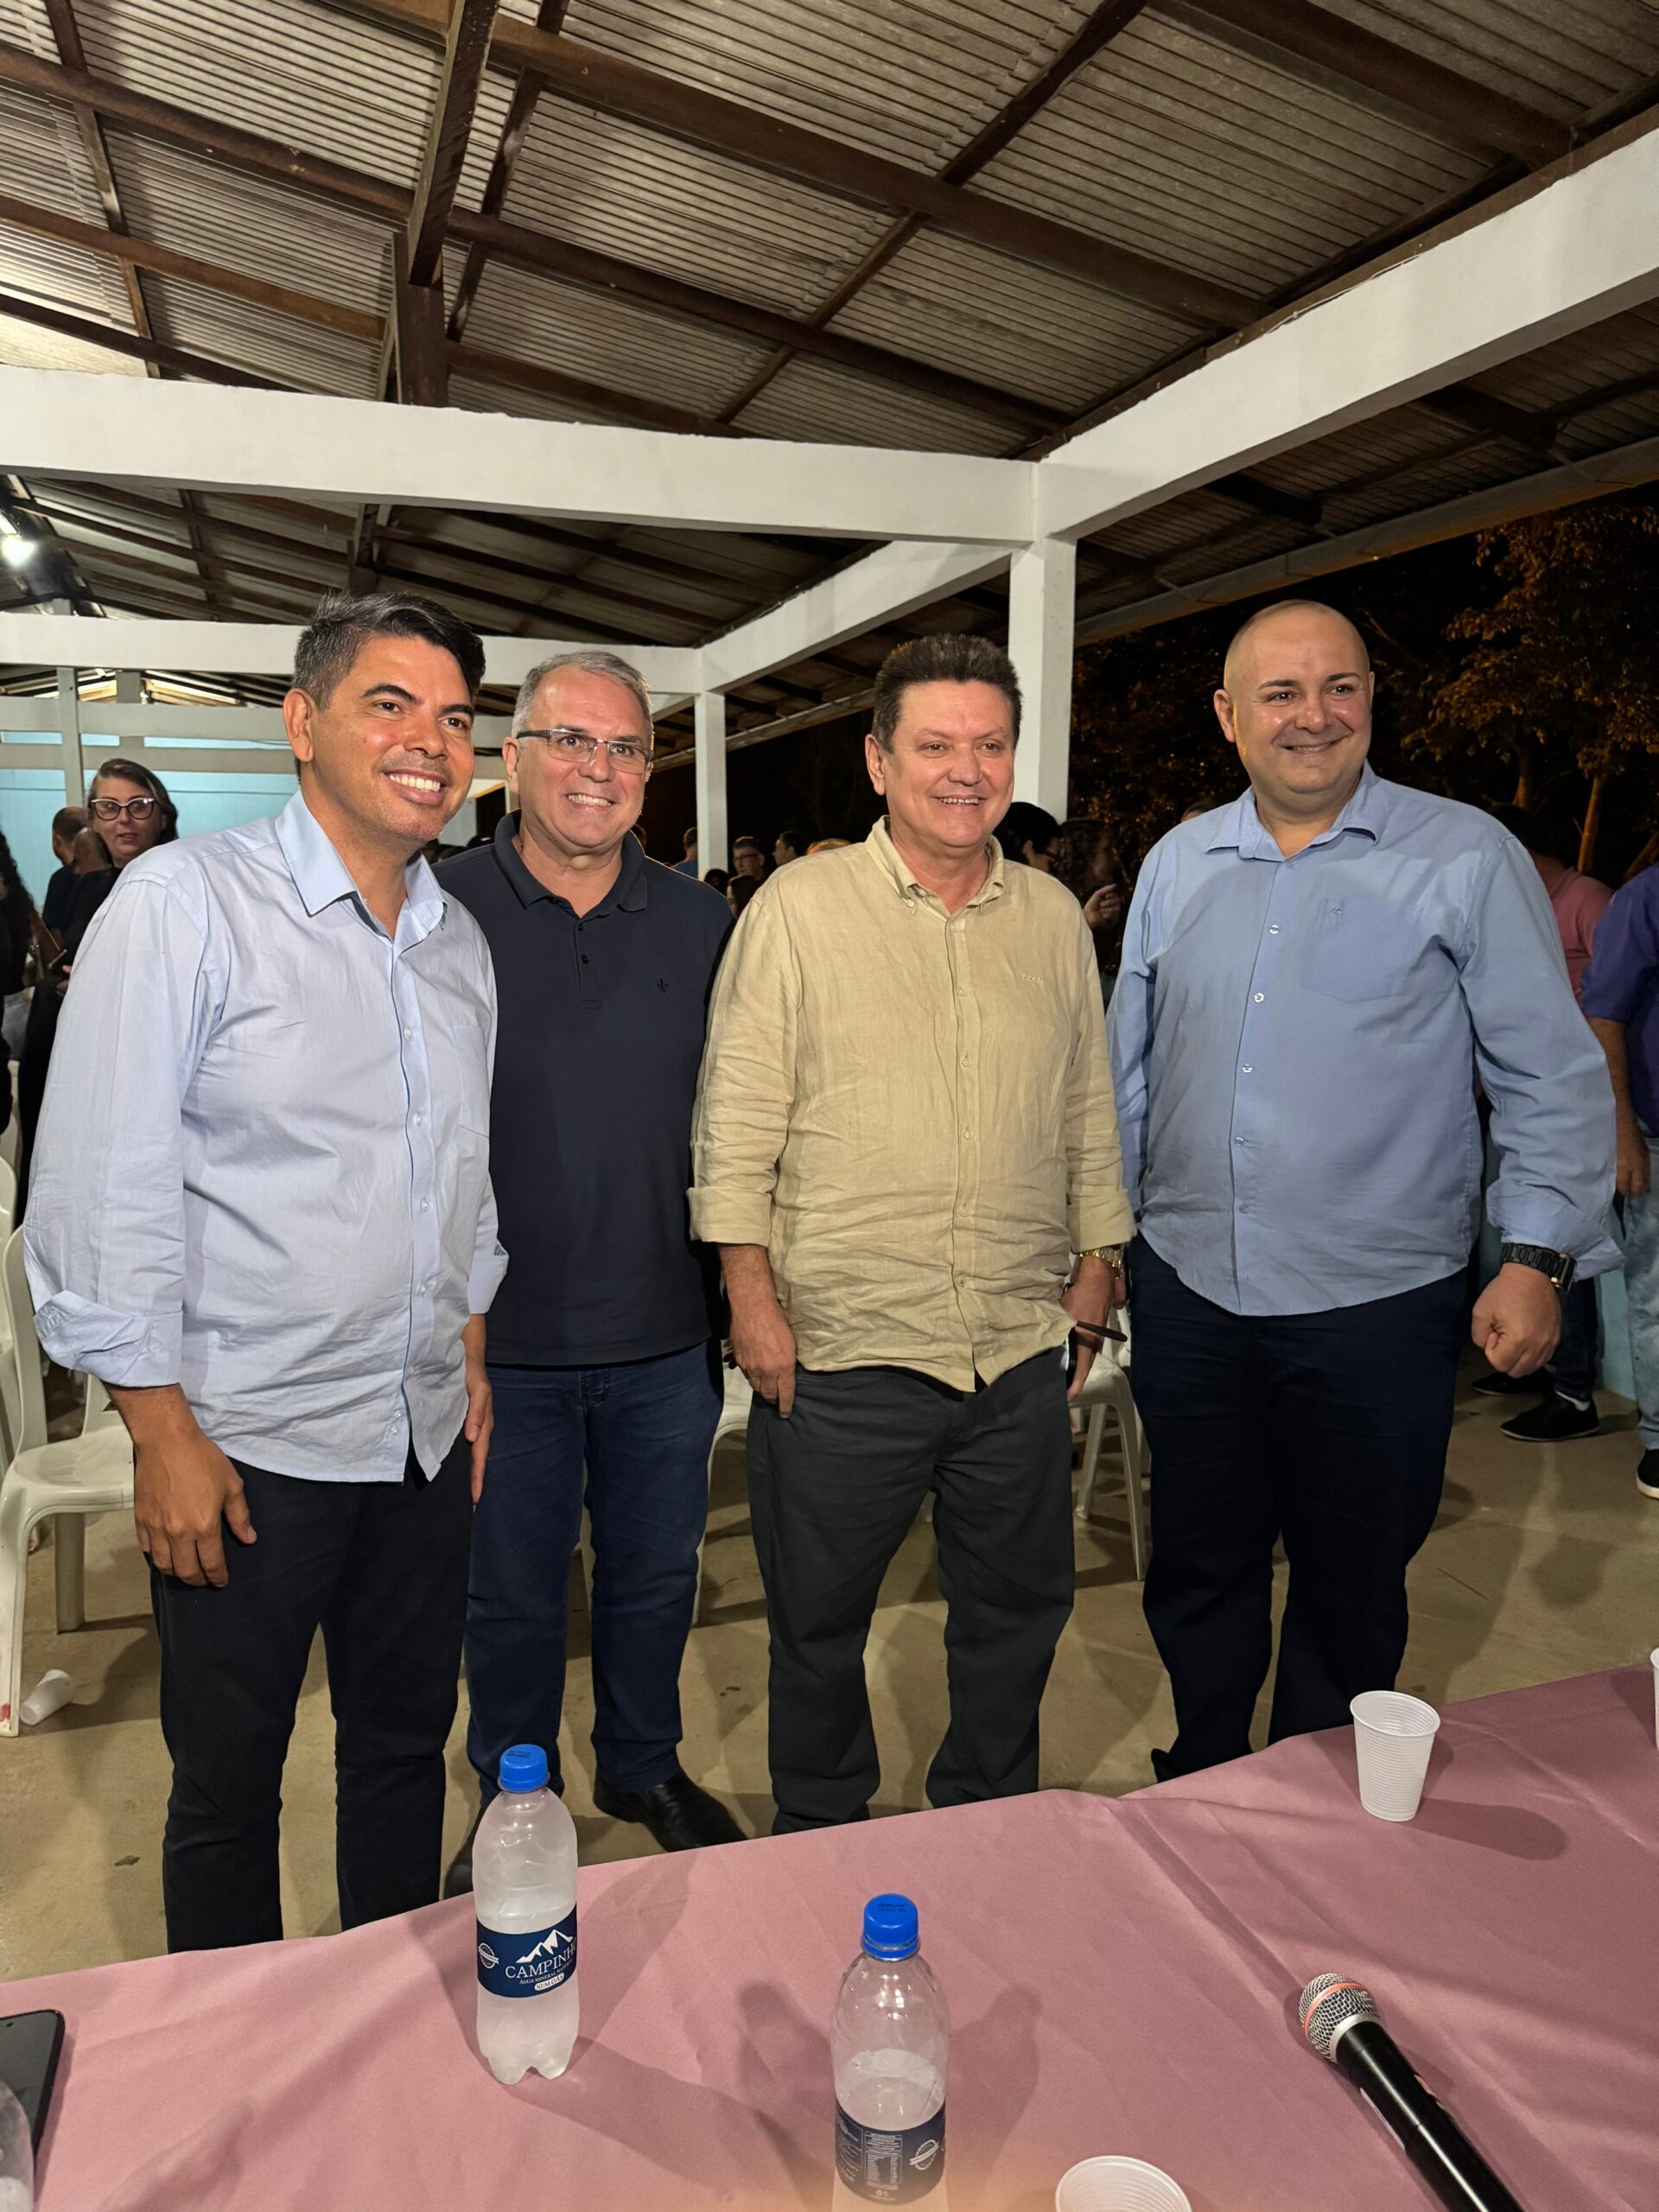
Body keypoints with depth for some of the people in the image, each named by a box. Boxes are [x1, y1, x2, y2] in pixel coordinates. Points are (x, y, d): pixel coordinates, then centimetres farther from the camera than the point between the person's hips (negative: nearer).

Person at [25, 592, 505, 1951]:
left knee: (405, 1750, 20)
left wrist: (471, 1358, 13)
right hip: (246, 1442, -5)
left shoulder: (462, 942, 8)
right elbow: (102, 1186, -14)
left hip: (426, 1434, 6)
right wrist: (163, 1432, -14)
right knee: (228, 1786, 13)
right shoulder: (185, 902, -11)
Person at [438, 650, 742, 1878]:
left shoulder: (700, 923, 3)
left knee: (656, 1575, 19)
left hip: (666, 1338, 3)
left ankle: (644, 1766, 43)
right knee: (512, 1596, 15)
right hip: (501, 1341, -2)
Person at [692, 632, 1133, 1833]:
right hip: (840, 1345, -3)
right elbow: (737, 1117, -7)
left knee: (1018, 1610, 19)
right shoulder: (800, 906, -5)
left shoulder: (1056, 917, 7)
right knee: (817, 1622, 14)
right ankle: (818, 1842, 39)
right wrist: (752, 1293, -10)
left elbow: (1089, 1112, 14)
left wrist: (1096, 1262, 10)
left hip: (1023, 1347, 4)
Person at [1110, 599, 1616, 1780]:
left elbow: (1553, 1078, -4)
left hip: (1377, 1304, -3)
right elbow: (1126, 1069, 12)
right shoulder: (1179, 864, 7)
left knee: (1351, 1592, 14)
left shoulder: (1468, 856, -5)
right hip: (1188, 1291, 3)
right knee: (1197, 1572, 17)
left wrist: (1538, 1258, -11)